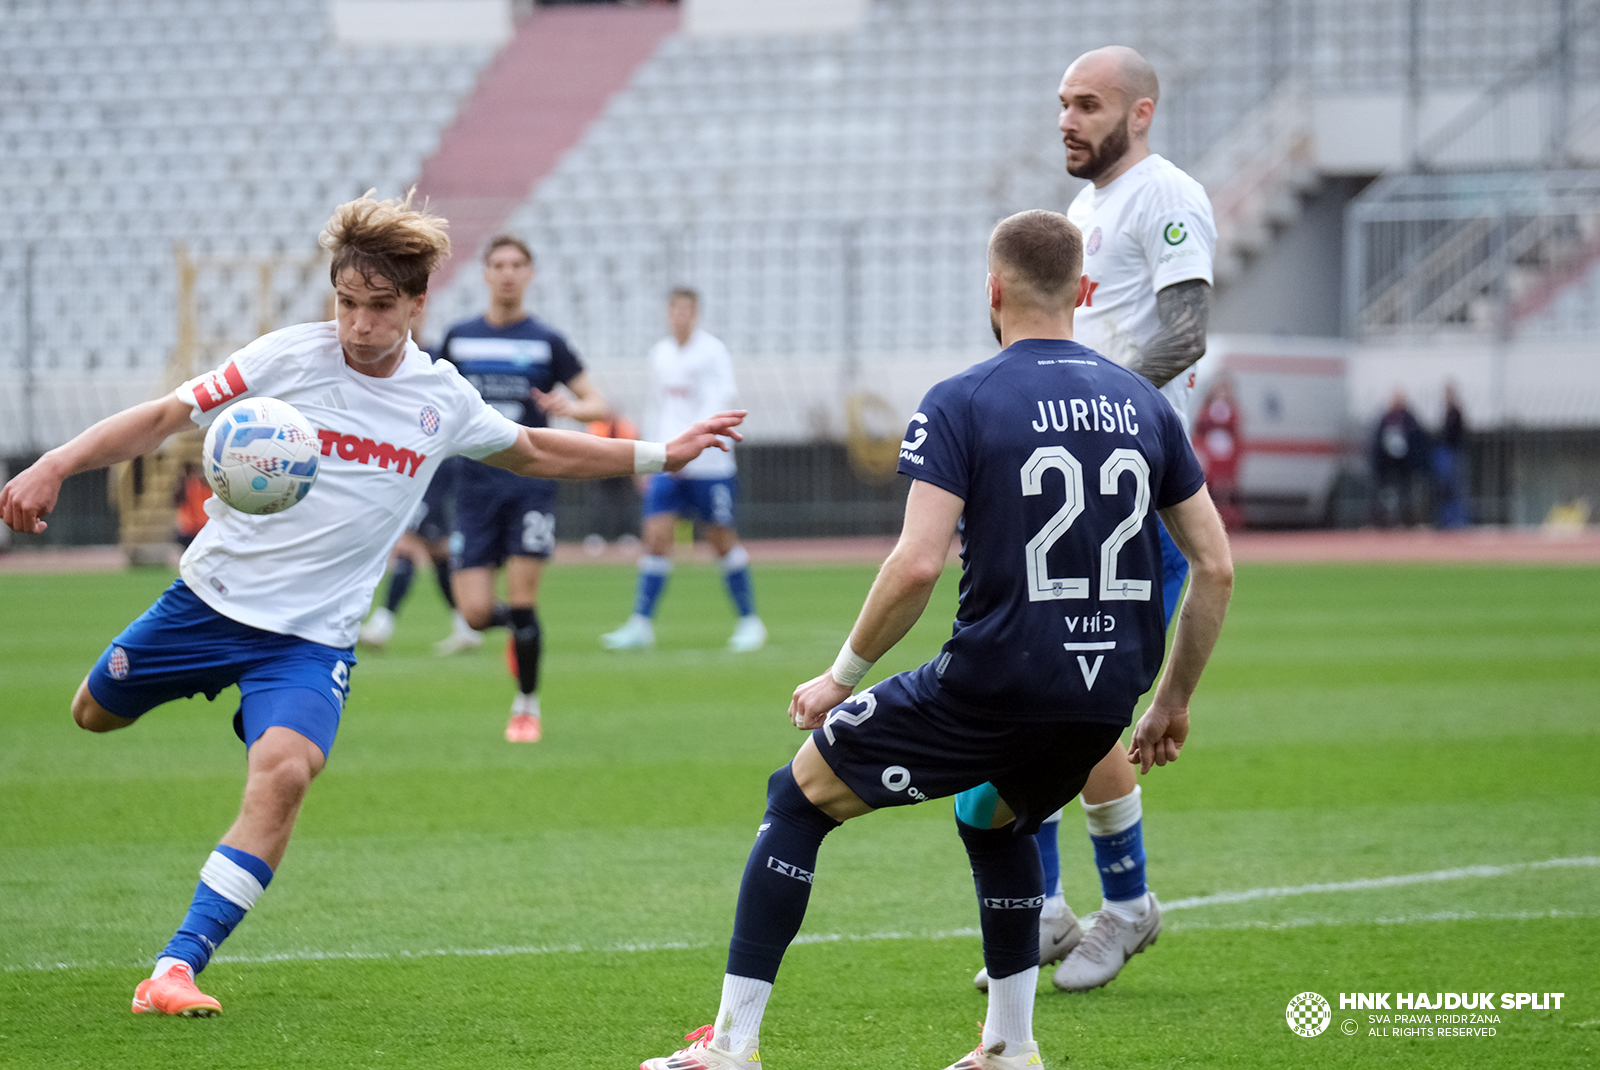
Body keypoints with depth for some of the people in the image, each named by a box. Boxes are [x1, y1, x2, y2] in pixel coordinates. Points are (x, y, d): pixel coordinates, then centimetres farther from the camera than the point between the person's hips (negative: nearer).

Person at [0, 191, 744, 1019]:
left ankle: (177, 969, -24)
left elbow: (532, 454, 20)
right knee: (94, 715, 16)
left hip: (313, 636, 0)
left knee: (283, 772, -25)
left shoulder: (441, 398, 0)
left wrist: (657, 455, 20)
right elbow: (165, 417, -11)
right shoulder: (288, 357, -12)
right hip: (212, 596, 0)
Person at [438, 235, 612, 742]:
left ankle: (527, 706, 8)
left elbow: (600, 405, 3)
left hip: (531, 482, -2)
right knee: (475, 613, -7)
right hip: (477, 485, 2)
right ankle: (516, 627, 29)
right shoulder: (458, 339, 9)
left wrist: (570, 406, -18)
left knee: (522, 599, -9)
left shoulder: (546, 342, 3)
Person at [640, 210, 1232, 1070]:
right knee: (995, 820, 35)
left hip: (994, 682, -6)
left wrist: (842, 675, -3)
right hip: (1106, 696, 6)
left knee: (800, 798, 12)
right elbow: (1215, 567, 10)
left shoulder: (961, 404, -6)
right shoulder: (1142, 404, 9)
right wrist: (1173, 702, 20)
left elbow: (916, 565, -17)